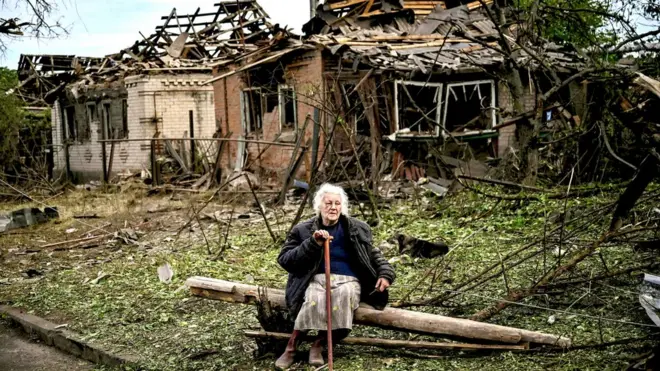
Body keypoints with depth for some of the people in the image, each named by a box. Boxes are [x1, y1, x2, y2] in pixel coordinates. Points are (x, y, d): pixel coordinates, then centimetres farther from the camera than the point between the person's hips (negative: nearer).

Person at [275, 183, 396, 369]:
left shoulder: (357, 229, 11)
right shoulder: (304, 230, 5)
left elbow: (373, 254, 21)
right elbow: (284, 259, -2)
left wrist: (385, 273, 2)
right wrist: (313, 244, -14)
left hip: (348, 280, 1)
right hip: (316, 279, -1)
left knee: (344, 294, -37)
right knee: (314, 299, -38)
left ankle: (319, 343, -23)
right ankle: (291, 346, -21)